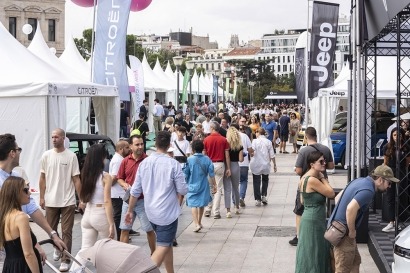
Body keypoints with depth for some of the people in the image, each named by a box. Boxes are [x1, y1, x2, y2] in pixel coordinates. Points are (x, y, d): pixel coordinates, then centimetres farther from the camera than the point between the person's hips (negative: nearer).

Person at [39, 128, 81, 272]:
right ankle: (57, 249, 41)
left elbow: (76, 179, -3)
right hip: (50, 201, 3)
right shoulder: (46, 155, 1)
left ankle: (65, 260, 4)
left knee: (66, 232, -1)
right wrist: (41, 197, 5)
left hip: (68, 201, -3)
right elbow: (42, 178, 8)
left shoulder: (71, 156, -6)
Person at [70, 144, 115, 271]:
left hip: (87, 214, 5)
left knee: (85, 249, 9)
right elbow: (107, 202, -17)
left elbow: (83, 199, 14)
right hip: (101, 215, -5)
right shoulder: (105, 177, -12)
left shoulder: (85, 175, 5)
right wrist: (111, 224, -16)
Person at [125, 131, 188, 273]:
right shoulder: (173, 164, -13)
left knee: (166, 244, 21)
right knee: (163, 247, -5)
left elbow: (135, 190, 5)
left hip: (151, 212, 6)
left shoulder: (144, 163, 1)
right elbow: (183, 190, -9)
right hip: (168, 212, -6)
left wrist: (130, 211, 14)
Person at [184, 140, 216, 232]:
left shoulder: (189, 160, -12)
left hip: (192, 186, -3)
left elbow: (185, 174, -5)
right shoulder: (207, 159, -5)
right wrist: (214, 185, 7)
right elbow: (211, 174, -2)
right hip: (203, 186, 3)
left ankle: (196, 224, -20)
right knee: (201, 204, 18)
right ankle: (199, 222, 32)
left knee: (193, 205, -5)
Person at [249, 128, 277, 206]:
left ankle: (257, 199, 5)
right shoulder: (268, 142, 1)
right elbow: (272, 155, 2)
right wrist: (274, 165, 9)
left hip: (256, 165, -2)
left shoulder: (255, 141, -5)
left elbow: (252, 150, -22)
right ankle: (264, 196, 10)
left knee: (256, 182, 5)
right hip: (266, 165, 2)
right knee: (265, 180, 22)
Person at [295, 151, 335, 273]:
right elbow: (331, 193, -15)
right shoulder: (313, 180, -22)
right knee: (313, 253, 2)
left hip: (311, 219, 10)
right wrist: (323, 178, -7)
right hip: (313, 221, -10)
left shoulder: (305, 177, 8)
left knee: (318, 252, 18)